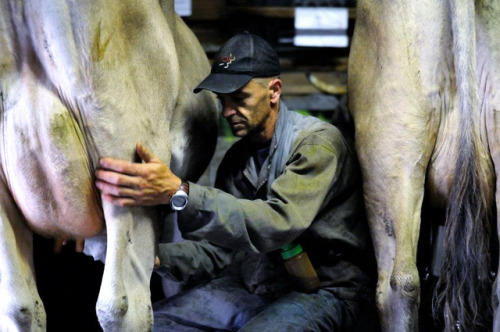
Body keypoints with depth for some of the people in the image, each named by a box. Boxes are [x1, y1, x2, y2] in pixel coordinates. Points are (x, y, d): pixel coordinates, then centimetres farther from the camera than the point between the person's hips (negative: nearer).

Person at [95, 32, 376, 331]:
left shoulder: (318, 142, -15)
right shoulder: (237, 159, 8)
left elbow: (279, 222, -32)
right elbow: (221, 248, 5)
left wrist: (179, 194, -40)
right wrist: (156, 256, -15)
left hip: (325, 289, -6)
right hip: (257, 282, 6)